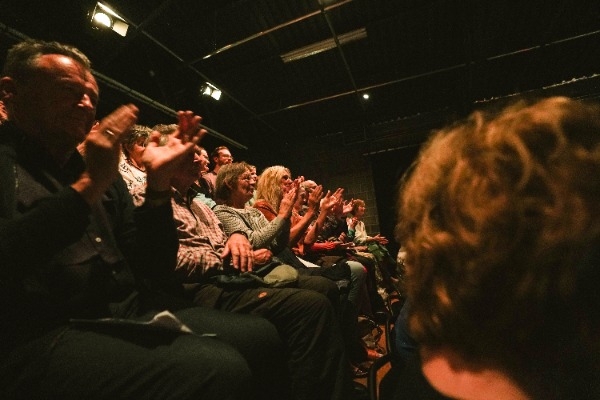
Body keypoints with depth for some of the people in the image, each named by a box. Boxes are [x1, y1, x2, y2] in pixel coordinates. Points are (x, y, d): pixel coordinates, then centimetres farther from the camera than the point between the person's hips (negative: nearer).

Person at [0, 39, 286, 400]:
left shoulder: (100, 173, 15)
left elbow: (154, 270, 8)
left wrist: (159, 185, -2)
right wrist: (87, 186, -17)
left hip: (134, 312, 6)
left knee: (263, 335, -5)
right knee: (216, 369, -28)